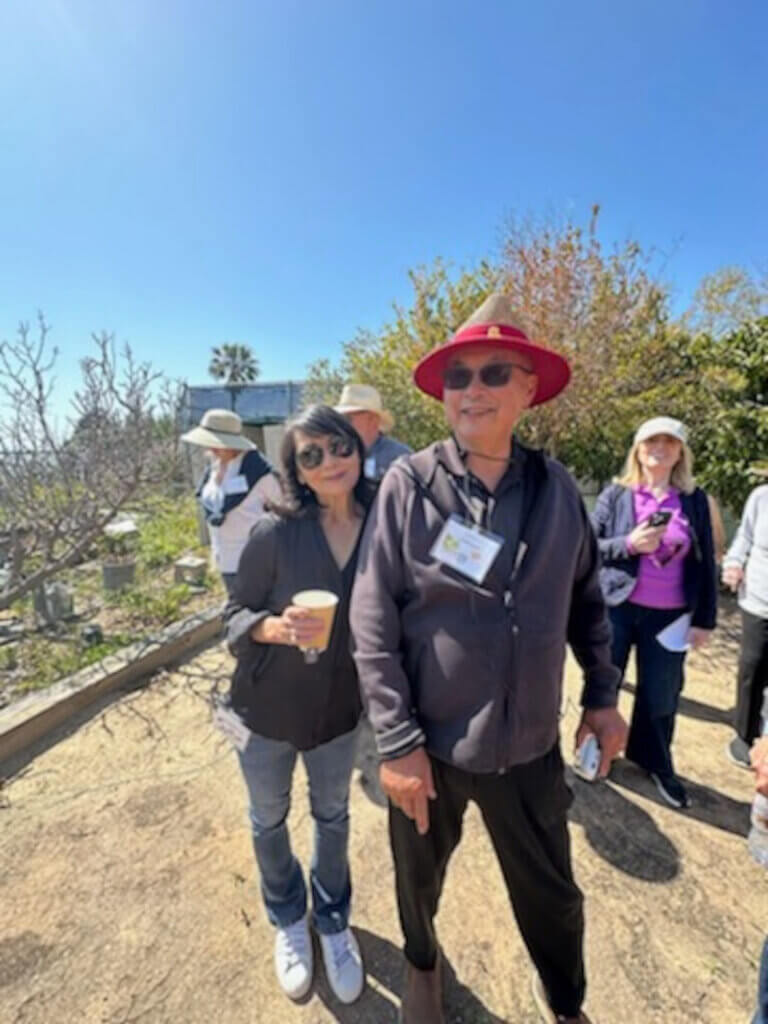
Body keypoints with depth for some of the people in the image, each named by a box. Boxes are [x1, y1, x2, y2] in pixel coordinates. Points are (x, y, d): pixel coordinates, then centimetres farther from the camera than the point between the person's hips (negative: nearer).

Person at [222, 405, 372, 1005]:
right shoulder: (275, 533, -20)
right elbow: (236, 616, -11)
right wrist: (276, 626, -31)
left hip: (340, 708, 1)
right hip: (267, 707, -1)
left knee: (333, 816, 23)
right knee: (269, 821, 22)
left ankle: (333, 920, 51)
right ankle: (289, 920, 52)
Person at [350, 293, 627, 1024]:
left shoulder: (556, 488, -4)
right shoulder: (408, 485, -15)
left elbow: (585, 599, 8)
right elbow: (372, 620, -14)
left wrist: (603, 693, 9)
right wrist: (396, 740, -14)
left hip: (529, 743, 2)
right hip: (430, 741, -1)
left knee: (551, 893, 22)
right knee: (419, 877, 25)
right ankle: (422, 964, 59)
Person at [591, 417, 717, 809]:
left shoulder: (695, 500, 3)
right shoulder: (616, 494, -3)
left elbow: (705, 563, 6)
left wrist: (705, 618, 4)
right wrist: (629, 544, -19)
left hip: (669, 615, 2)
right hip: (617, 609, -1)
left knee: (661, 695, 13)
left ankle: (656, 763, 38)